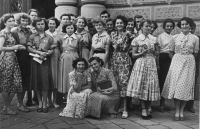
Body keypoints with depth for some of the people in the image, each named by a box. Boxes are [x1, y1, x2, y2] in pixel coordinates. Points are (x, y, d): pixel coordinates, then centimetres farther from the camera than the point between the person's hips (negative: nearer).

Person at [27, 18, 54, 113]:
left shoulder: (49, 37, 8)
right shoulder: (32, 36, 8)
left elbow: (52, 49, 5)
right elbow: (29, 48, 0)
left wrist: (46, 54, -13)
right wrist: (39, 52, -12)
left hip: (45, 61, 0)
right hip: (35, 60, 1)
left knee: (45, 82, -4)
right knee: (37, 82, 1)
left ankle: (44, 104, 5)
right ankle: (39, 103, 13)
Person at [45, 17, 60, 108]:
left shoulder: (59, 35, 10)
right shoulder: (44, 34, 5)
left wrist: (60, 55, -2)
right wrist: (49, 48, -11)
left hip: (56, 57, 1)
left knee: (55, 78, 0)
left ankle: (55, 101, 8)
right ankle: (49, 100, 10)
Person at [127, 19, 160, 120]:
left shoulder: (154, 39, 10)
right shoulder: (137, 40, 0)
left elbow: (157, 52, 17)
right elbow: (133, 55, -1)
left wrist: (153, 51, -4)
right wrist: (143, 53, -15)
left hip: (152, 64, 3)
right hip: (141, 64, -3)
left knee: (151, 86, 1)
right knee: (141, 85, -5)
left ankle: (148, 109, 13)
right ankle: (143, 109, 4)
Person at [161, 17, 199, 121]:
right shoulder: (175, 37, 3)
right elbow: (171, 52, 8)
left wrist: (187, 59, 4)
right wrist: (176, 60, 3)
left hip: (189, 63, 0)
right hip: (176, 61, 0)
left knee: (186, 86, 1)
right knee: (176, 85, -5)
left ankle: (181, 111, 12)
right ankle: (176, 111, 3)